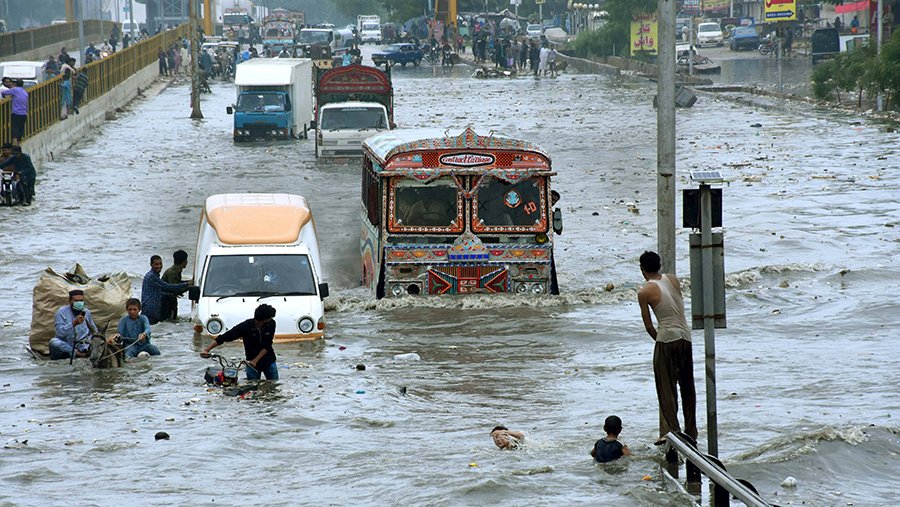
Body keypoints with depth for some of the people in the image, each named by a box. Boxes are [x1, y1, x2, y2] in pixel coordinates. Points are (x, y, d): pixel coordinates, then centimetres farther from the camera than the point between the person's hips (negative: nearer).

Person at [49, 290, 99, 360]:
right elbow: (60, 333, -16)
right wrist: (74, 323, -27)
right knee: (54, 342, -34)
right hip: (65, 345, -3)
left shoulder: (86, 312, 11)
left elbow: (94, 331, 24)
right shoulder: (62, 312, -3)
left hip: (82, 346, 3)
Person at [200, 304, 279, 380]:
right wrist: (206, 350, -29)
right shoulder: (246, 326, -22)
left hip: (269, 362, 2)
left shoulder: (271, 324, -15)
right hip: (251, 363, -2)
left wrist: (255, 361, -22)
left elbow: (267, 346, -13)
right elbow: (223, 337, -20)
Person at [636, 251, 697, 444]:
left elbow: (648, 325, -2)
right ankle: (691, 432, 20)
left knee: (666, 387, -1)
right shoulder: (673, 280, 6)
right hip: (686, 337, 5)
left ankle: (672, 429, -12)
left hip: (667, 339, -5)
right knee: (687, 386, 14)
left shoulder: (645, 292, -8)